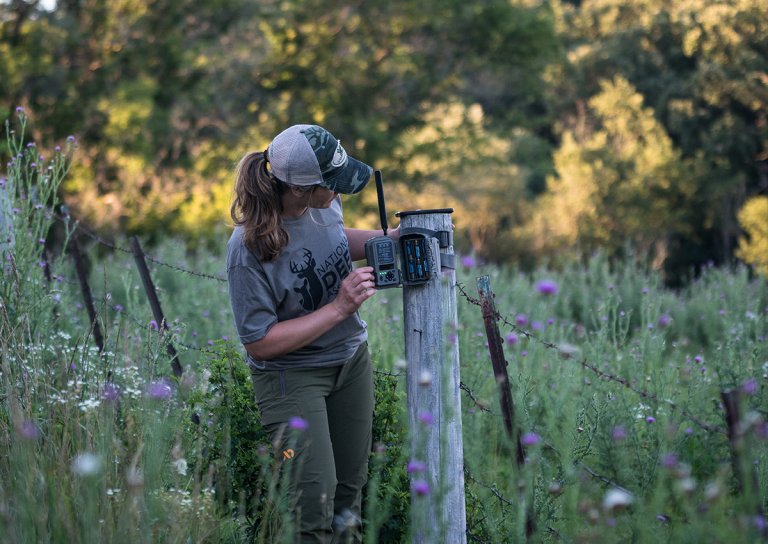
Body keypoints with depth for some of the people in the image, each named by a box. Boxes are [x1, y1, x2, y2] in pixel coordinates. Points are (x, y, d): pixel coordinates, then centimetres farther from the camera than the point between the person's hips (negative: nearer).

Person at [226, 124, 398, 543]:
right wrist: (340, 308, -27)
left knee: (350, 487, 14)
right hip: (292, 375, -6)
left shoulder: (324, 203, -10)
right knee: (315, 501, -11)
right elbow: (259, 343, -24)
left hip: (352, 357, 6)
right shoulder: (249, 248, -29)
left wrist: (388, 239, -4)